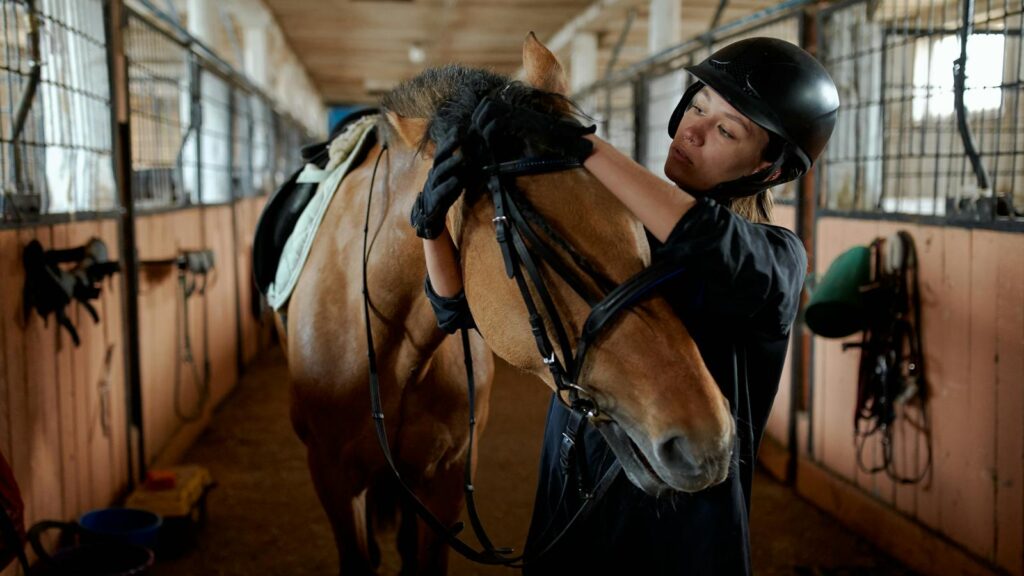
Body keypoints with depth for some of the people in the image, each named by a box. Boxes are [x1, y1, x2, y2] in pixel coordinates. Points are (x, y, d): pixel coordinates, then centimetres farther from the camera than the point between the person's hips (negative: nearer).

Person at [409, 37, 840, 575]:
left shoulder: (776, 258, -10)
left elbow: (722, 253, -35)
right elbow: (463, 305, -3)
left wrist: (582, 142, -34)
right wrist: (432, 225, -23)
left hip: (684, 530, -3)